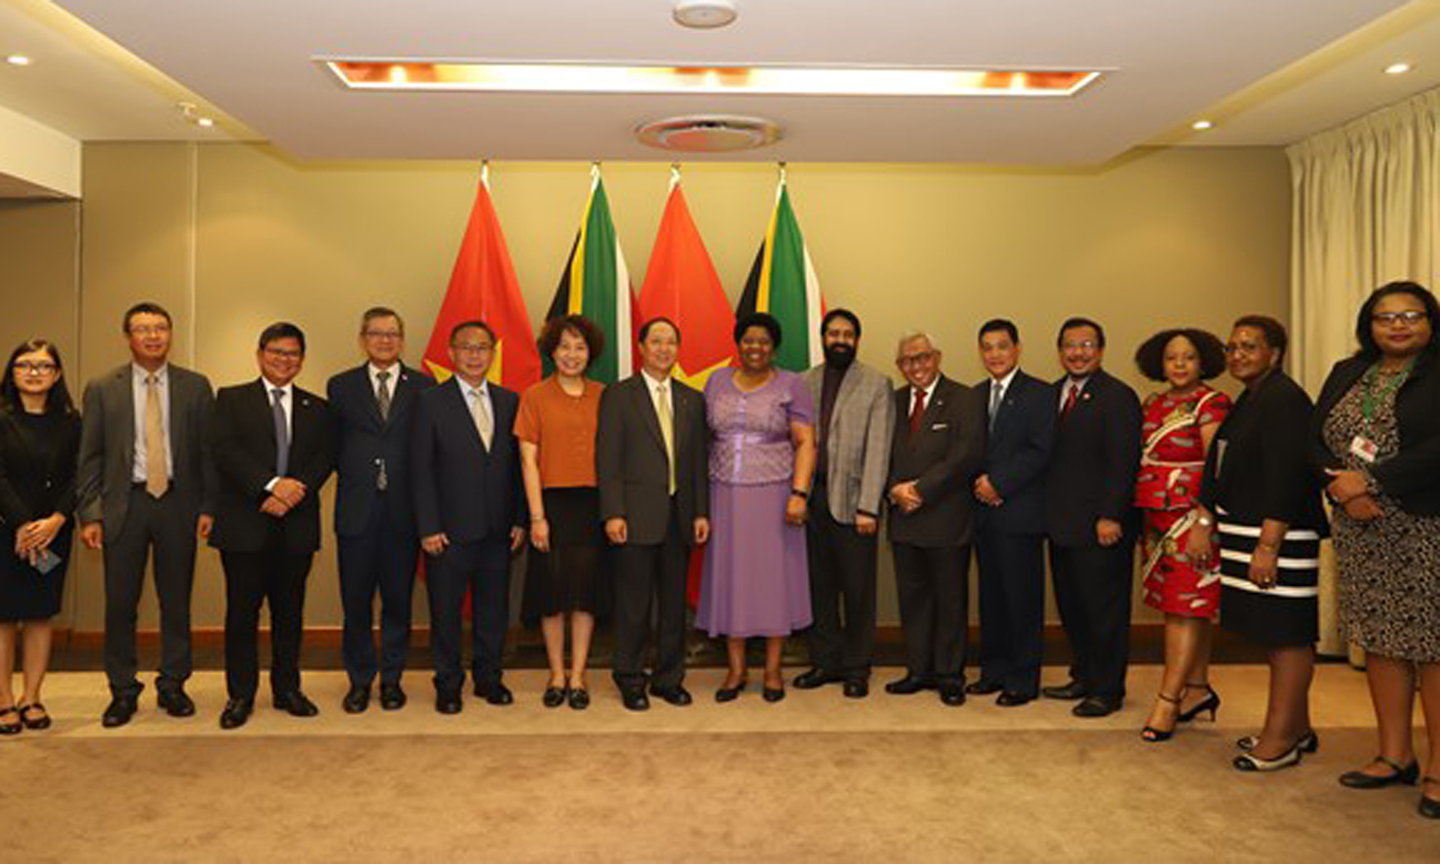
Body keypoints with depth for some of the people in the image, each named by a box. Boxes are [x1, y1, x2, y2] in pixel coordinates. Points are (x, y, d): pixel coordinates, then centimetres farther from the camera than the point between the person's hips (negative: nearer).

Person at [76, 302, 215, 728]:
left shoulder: (195, 386, 4)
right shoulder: (102, 389, 4)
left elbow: (208, 451, 4)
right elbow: (90, 457, 4)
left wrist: (208, 506, -2)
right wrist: (89, 514, -3)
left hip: (178, 503, 0)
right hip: (124, 504, 0)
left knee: (176, 601, 8)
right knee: (120, 603, 5)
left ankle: (172, 685, 22)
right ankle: (123, 691, 20)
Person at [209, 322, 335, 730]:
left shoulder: (316, 408, 14)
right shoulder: (231, 399, 7)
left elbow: (325, 459, 3)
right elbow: (223, 450, -8)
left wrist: (296, 489, -15)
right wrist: (271, 484, -18)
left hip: (296, 524, 2)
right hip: (245, 523, -2)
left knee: (290, 611, 9)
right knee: (242, 611, 2)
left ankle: (287, 689, 20)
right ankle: (240, 695, 14)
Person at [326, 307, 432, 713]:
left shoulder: (423, 386, 5)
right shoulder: (341, 386, 8)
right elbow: (333, 446, 9)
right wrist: (355, 478, 0)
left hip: (403, 511, 0)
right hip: (357, 511, 1)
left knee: (398, 600, 8)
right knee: (356, 602, 6)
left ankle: (392, 679, 22)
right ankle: (359, 680, 21)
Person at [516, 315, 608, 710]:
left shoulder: (602, 395, 6)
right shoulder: (535, 396, 0)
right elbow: (528, 459, -3)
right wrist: (537, 516, -9)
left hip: (592, 503, 2)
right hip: (551, 502, -1)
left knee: (586, 589, 5)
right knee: (551, 590, 5)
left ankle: (578, 677, 16)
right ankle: (556, 675, 19)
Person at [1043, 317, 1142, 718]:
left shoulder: (1118, 396, -8)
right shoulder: (1053, 394, 14)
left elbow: (1124, 463, -14)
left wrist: (1110, 516, -19)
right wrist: (1049, 512, 7)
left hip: (1101, 526, -7)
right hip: (1062, 524, 7)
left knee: (1105, 609, 3)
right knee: (1071, 606, 14)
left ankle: (1107, 691, 14)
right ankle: (1084, 677, 28)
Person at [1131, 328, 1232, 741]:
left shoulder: (1211, 403, -7)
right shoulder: (1153, 404, 14)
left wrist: (1205, 521, -20)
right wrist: (1144, 525, 10)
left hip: (1192, 517, -7)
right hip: (1157, 519, 7)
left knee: (1185, 609, -5)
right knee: (1179, 608, 12)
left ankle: (1167, 700, -3)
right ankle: (1198, 689, 24)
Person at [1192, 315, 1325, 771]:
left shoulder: (1285, 400, -14)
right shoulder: (1248, 402, 17)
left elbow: (1286, 478, -21)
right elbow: (1220, 472, 19)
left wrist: (1268, 546, -24)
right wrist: (1204, 524, 13)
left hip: (1279, 535, -10)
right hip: (1243, 532, 10)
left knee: (1286, 634, -1)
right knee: (1272, 632, 16)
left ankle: (1281, 738, 7)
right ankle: (1296, 727, 28)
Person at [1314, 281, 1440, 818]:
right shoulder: (1347, 374, 13)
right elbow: (1317, 442, 7)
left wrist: (1371, 481, -17)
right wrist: (1344, 490, -9)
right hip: (1362, 532, 5)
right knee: (1380, 641, 11)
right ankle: (1395, 756, 24)